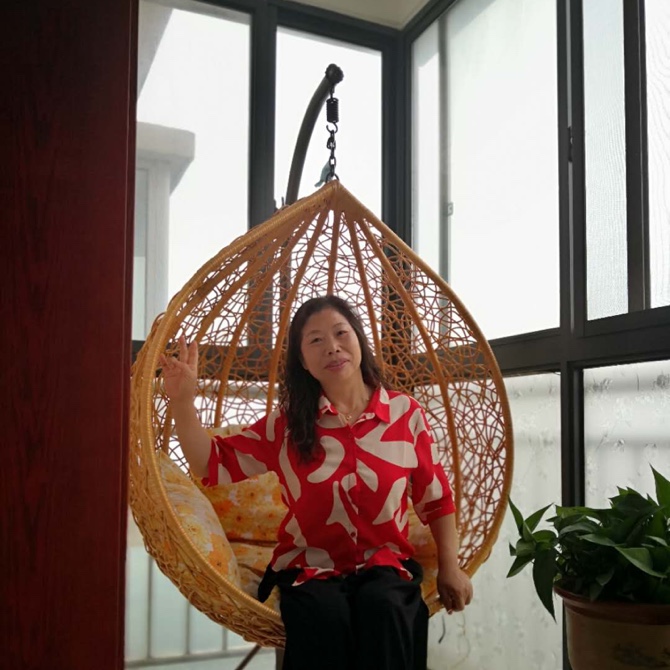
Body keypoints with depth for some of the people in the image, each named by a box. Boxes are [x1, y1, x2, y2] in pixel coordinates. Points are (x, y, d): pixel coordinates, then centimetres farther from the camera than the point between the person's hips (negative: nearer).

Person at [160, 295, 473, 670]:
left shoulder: (406, 413, 3)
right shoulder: (287, 423, 3)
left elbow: (436, 498, 9)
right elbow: (212, 464, 4)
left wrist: (450, 567, 0)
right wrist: (183, 401, -9)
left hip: (385, 564, 0)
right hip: (310, 568, 0)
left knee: (383, 608, -33)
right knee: (323, 614, -32)